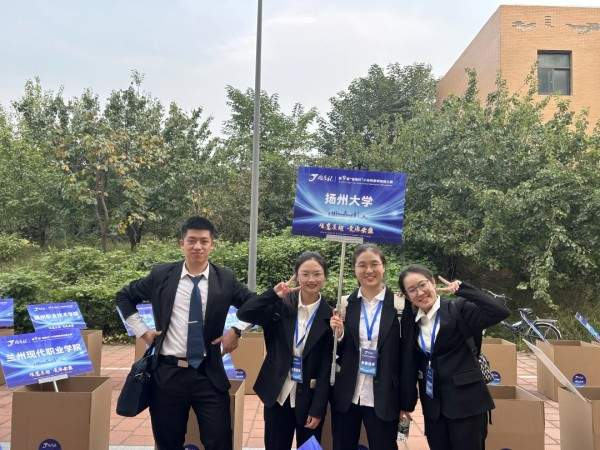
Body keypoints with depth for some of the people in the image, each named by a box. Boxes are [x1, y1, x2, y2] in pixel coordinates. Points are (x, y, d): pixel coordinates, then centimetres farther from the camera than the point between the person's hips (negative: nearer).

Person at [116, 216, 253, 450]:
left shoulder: (225, 279, -1)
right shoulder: (161, 274, 0)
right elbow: (124, 297, 13)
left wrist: (237, 330, -4)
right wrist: (141, 330, 5)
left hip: (209, 374, -1)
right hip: (168, 374, 1)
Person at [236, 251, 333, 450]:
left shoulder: (329, 315, -7)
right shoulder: (282, 304, -3)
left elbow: (327, 366, -7)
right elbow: (243, 314, -10)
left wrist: (318, 409, -8)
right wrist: (273, 294, -20)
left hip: (310, 397, -1)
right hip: (278, 395, 2)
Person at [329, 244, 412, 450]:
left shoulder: (399, 305, -6)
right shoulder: (344, 303, 1)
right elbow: (338, 353, 7)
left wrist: (405, 403, -1)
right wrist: (338, 334, -13)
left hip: (383, 400, -2)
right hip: (345, 397, 3)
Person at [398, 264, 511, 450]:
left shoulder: (458, 308, -9)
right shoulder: (412, 320, 5)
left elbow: (501, 311, -21)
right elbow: (413, 362, 9)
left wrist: (461, 288, -19)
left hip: (465, 402, -4)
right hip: (432, 406, 5)